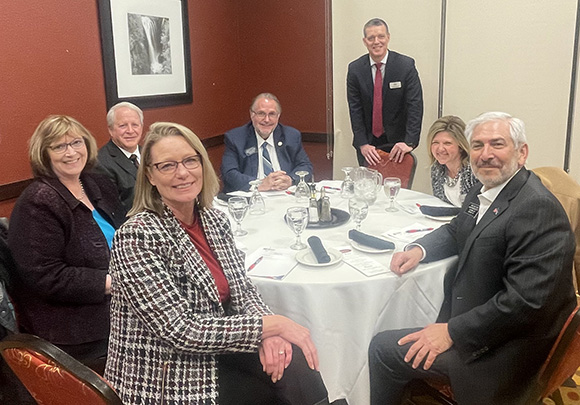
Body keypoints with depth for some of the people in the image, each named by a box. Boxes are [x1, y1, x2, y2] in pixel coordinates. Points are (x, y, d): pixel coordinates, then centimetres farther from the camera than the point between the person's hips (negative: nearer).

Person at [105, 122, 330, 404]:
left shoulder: (215, 220, 1)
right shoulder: (136, 237, -20)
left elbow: (243, 290, 6)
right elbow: (181, 330, -23)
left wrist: (267, 333, -15)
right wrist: (271, 324, -20)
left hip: (216, 353, 6)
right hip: (164, 382, -6)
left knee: (299, 367, -16)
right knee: (298, 382, -15)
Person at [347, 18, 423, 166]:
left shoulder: (406, 65, -8)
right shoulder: (355, 69, -3)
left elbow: (415, 106, -12)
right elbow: (355, 110, -5)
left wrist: (409, 142, -23)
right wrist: (362, 144, -15)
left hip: (396, 142, -1)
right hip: (367, 141, 1)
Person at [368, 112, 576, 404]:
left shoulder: (539, 208, -25)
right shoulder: (483, 194, 4)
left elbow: (526, 300, -29)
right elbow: (455, 231, 22)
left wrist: (452, 332, -23)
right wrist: (419, 249, 0)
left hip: (504, 346, -8)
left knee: (383, 348, -5)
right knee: (382, 348, 12)